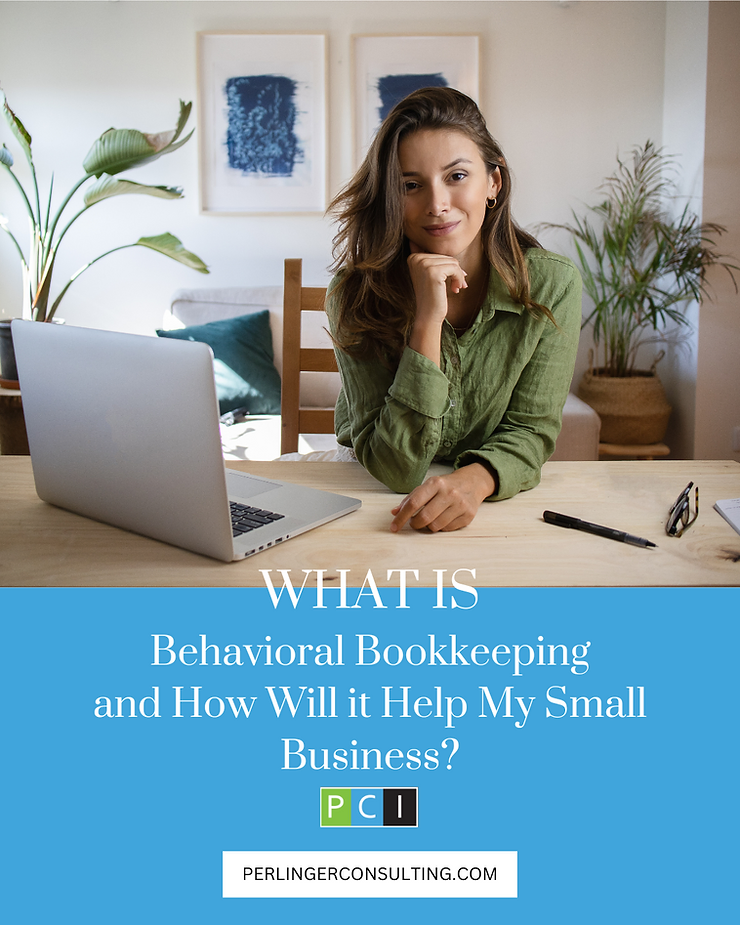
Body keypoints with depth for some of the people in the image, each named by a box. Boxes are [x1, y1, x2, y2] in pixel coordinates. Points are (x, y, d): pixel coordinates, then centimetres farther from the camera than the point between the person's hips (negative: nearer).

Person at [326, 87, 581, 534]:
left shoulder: (552, 284, -12)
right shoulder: (357, 294, -17)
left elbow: (531, 430, -9)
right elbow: (395, 468, -21)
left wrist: (476, 479, -32)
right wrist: (427, 321, -30)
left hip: (501, 502, 1)